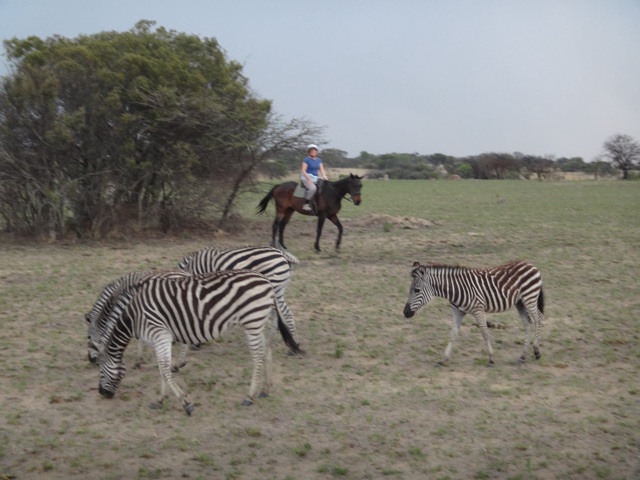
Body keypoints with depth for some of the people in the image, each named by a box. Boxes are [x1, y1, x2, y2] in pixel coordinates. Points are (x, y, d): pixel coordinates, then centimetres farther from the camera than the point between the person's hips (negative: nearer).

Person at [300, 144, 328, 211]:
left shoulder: (319, 160, 13)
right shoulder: (306, 159, -5)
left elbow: (321, 170, 9)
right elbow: (303, 171, -10)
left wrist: (324, 176, -11)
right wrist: (309, 179, -22)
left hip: (316, 178, 7)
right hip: (306, 177, -7)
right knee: (313, 188, -34)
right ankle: (306, 204, -25)